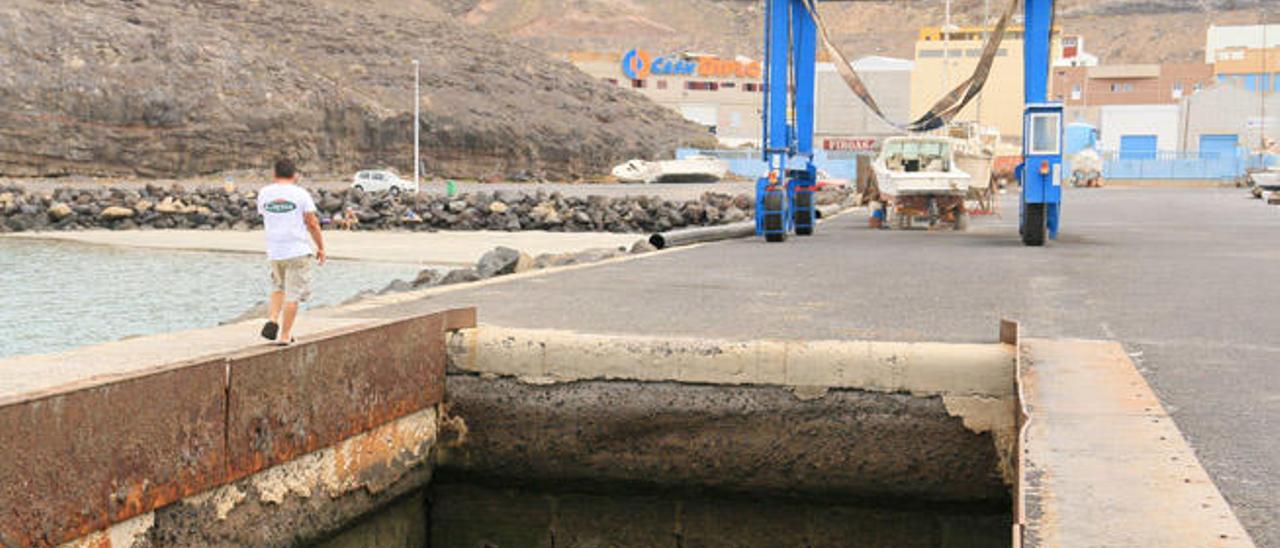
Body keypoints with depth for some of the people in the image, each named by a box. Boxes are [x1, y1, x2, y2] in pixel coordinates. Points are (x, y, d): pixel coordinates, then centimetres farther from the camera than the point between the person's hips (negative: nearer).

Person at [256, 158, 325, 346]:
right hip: (298, 251, -4)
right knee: (293, 294, 2)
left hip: (274, 251, 4)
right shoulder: (301, 194, -7)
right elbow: (312, 224, -6)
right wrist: (320, 247, 5)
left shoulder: (264, 193, 3)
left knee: (278, 288, 24)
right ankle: (285, 335, 3)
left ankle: (272, 321, 4)